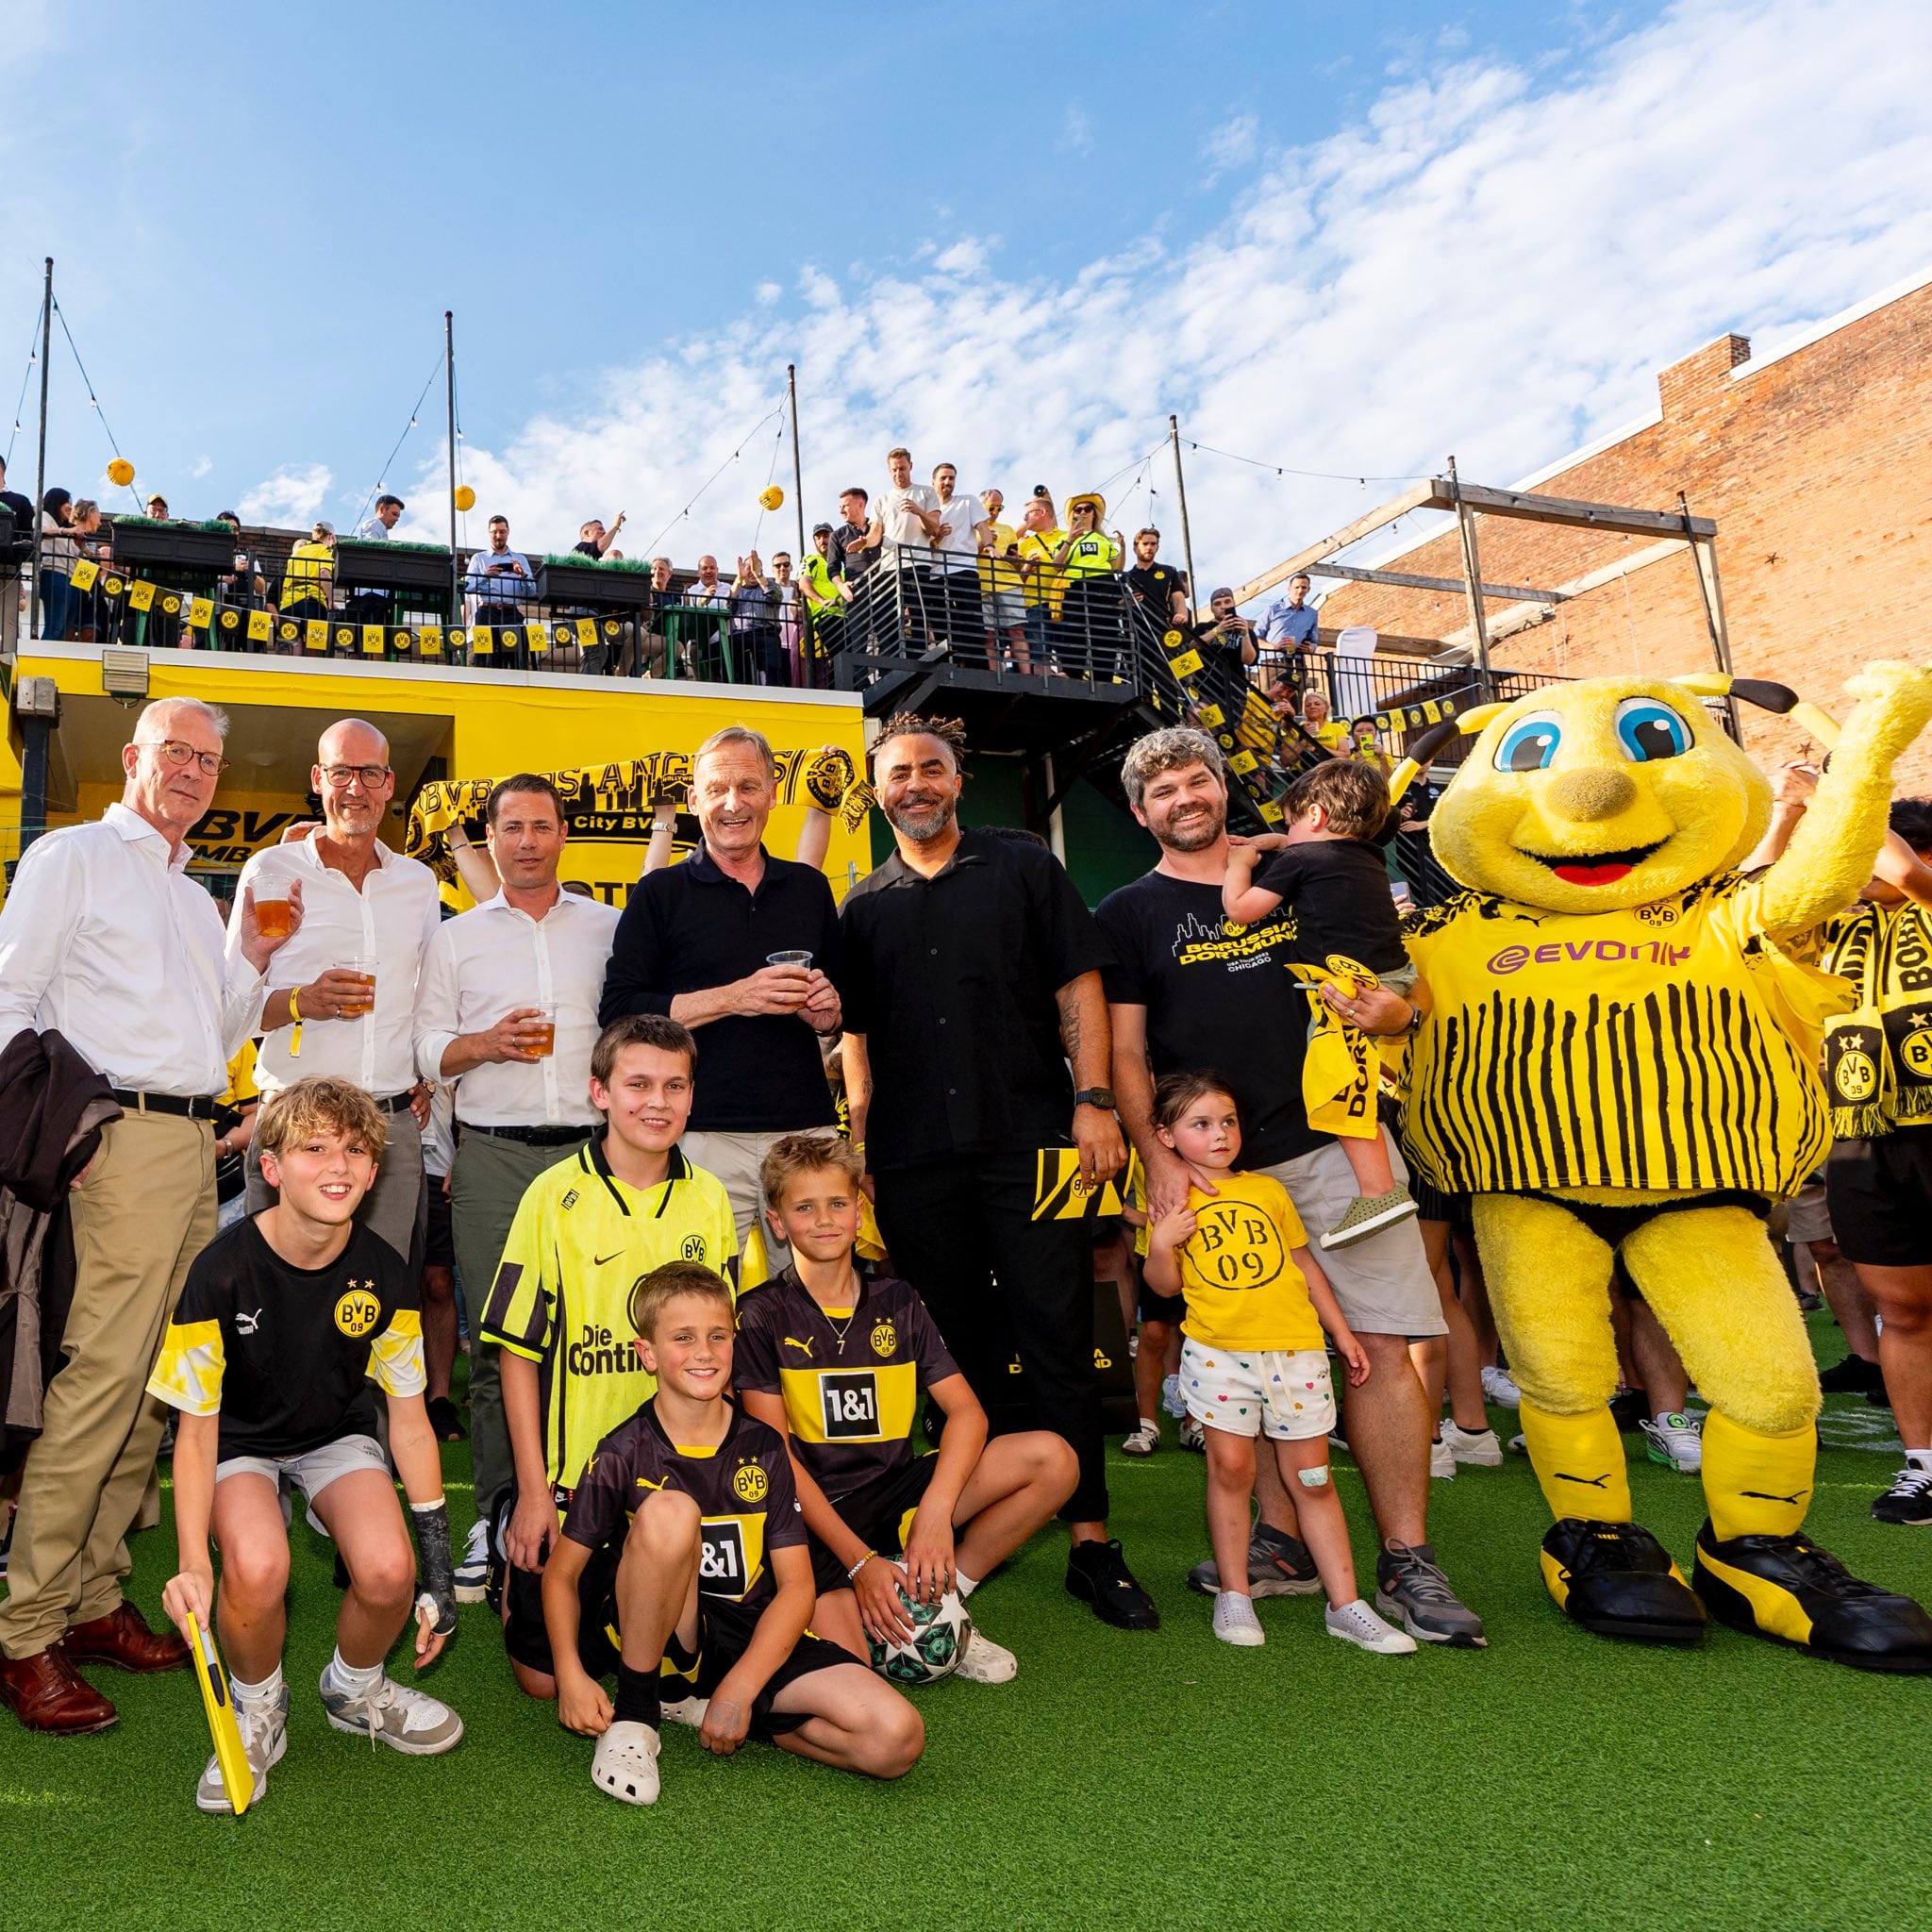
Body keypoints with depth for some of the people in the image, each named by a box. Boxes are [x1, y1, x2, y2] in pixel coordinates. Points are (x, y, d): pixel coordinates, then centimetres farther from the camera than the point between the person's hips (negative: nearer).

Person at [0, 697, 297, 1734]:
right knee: (99, 1380, -12)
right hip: (122, 1141, -7)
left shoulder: (196, 898, 24)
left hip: (195, 1143, 7)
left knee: (153, 1385, 7)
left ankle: (94, 1600, 16)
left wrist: (253, 958, 11)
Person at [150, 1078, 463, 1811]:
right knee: (256, 1566, -34)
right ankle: (258, 1712, 1)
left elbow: (408, 1418, -6)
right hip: (242, 1441, -2)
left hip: (339, 1435, 2)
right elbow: (196, 1428, -17)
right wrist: (193, 1563, -27)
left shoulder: (384, 1276, -15)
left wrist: (437, 1560, -7)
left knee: (389, 1571, -26)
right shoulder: (223, 1270, -23)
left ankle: (355, 1690, 11)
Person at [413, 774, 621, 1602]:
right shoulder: (455, 938, 15)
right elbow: (426, 1049, 11)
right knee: (497, 1341, 0)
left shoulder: (609, 927, 14)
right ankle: (497, 1519, 9)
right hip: (491, 1155, 1)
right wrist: (486, 1044, -8)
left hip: (590, 1152, 0)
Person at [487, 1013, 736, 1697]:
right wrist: (533, 1489, -9)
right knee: (544, 1671, 8)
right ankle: (513, 1533, 32)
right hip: (574, 1472, -3)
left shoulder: (710, 1199, 0)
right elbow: (519, 1351, -7)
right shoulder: (554, 1197, -11)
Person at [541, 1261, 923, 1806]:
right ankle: (634, 1714, -13)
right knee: (668, 1509, -34)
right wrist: (572, 1677, -16)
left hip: (752, 1641, 3)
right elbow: (561, 1573, -1)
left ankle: (699, 1702, 0)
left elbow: (796, 1585, -3)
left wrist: (738, 1689, -14)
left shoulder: (763, 1448, 0)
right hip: (657, 1639, -2)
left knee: (897, 1740, -20)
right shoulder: (624, 1453, -5)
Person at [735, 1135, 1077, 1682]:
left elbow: (966, 1411, -1)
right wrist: (859, 1560, -18)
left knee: (1052, 1458, -15)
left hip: (895, 1494, 4)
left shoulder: (897, 1302, 8)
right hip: (815, 1518, -4)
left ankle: (945, 1593, 0)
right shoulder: (761, 1315, -3)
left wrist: (936, 1513, -20)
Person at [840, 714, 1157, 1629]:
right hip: (912, 1159, 3)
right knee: (955, 1346, 9)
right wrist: (859, 1143, 6)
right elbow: (856, 1033, 16)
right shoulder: (865, 906, 15)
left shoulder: (1026, 869, 9)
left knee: (1058, 1338, -3)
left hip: (1030, 1142, -2)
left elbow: (1080, 986, 3)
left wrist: (1093, 1100, -7)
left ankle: (1092, 1543, 4)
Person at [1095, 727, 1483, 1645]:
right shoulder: (1129, 914, 9)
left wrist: (1398, 1009, -5)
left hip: (1335, 1139, 1)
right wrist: (1160, 1157, -9)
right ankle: (1284, 1543, 21)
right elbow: (1124, 1052, 4)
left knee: (1382, 1345, -4)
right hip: (1218, 1166, -1)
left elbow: (1396, 978, 19)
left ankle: (1406, 1561, 5)